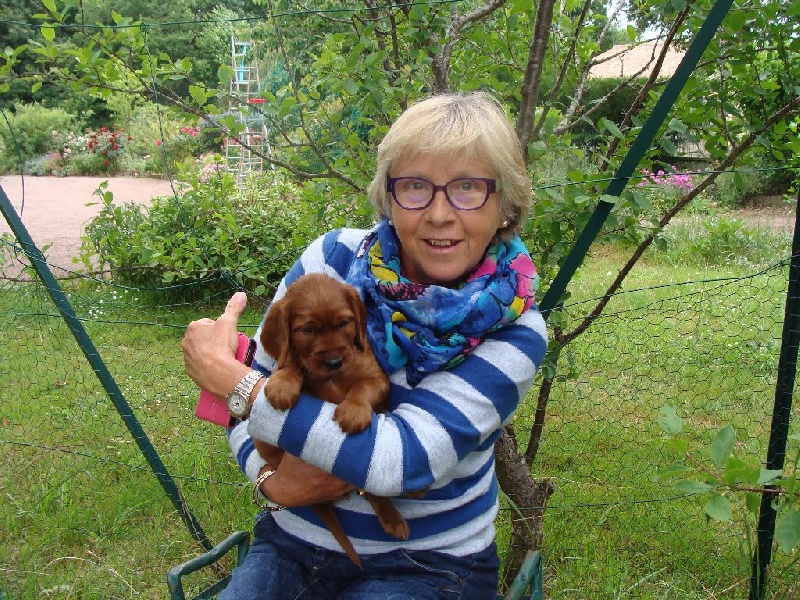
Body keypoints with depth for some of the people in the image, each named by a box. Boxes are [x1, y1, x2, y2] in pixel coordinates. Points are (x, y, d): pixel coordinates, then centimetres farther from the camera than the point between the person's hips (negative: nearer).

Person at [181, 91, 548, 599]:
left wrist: (227, 374, -27)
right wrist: (269, 478, -19)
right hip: (295, 542, 2)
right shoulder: (334, 259, -9)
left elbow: (400, 459, -29)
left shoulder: (514, 328, -17)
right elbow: (260, 381, 1)